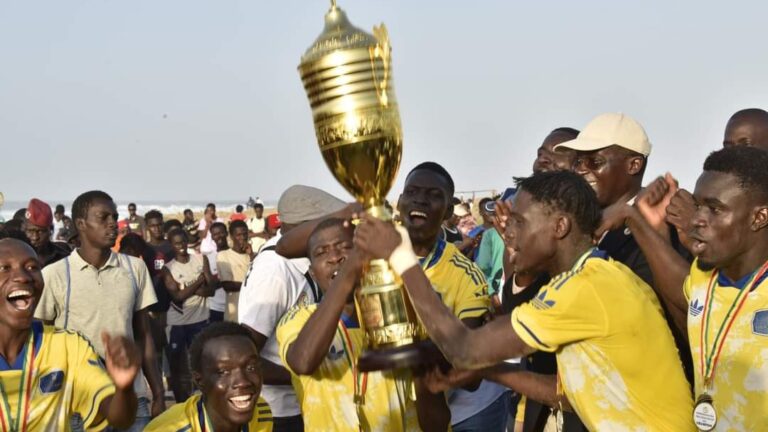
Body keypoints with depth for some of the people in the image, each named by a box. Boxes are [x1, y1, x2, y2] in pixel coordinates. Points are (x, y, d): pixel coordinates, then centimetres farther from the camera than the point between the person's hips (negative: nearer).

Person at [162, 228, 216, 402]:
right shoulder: (168, 268, -2)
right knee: (177, 364, 5)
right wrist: (199, 281, -10)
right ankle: (182, 403, 15)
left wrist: (186, 288, -15)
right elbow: (177, 296, -13)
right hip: (177, 322, -1)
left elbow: (210, 289, -3)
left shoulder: (201, 260, 3)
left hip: (200, 319, 1)